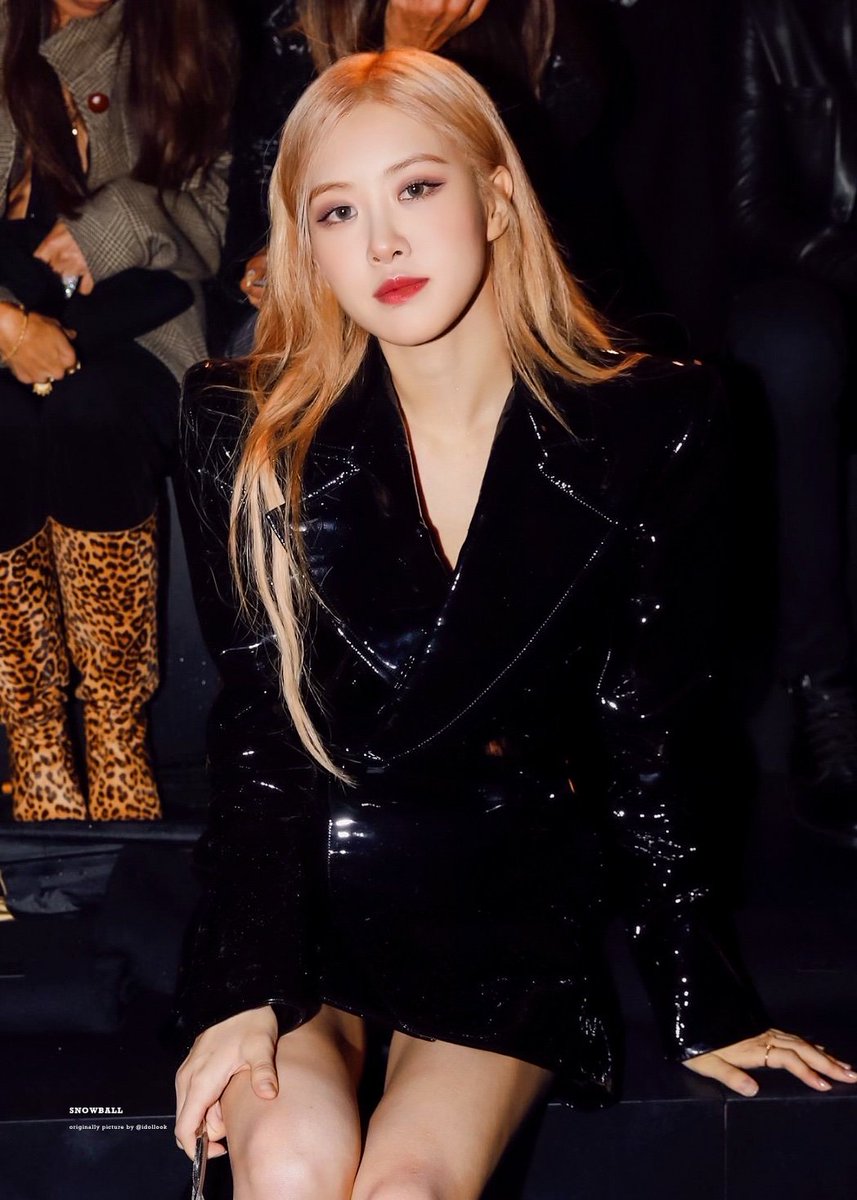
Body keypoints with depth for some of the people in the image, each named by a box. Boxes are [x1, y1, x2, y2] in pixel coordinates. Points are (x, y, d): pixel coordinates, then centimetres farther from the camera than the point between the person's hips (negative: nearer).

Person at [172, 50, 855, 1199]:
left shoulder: (653, 426, -6)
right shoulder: (250, 433, -5)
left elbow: (647, 741, 0)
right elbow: (257, 726, -6)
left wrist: (705, 1007, 1)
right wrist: (246, 986, -18)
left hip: (516, 893, 0)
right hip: (296, 876, 1)